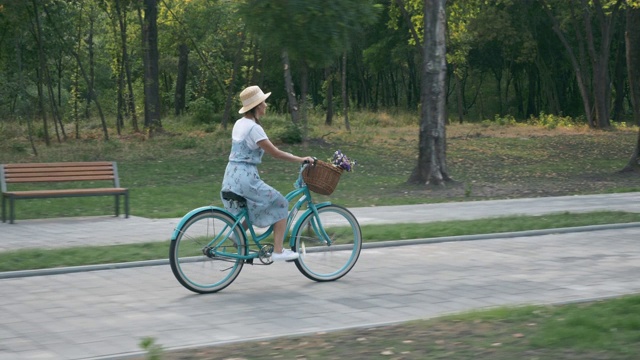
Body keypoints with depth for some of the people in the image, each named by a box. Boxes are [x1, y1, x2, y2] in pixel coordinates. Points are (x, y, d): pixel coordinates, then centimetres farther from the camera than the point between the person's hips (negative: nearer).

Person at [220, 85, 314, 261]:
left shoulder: (240, 123, 12)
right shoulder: (253, 128, -15)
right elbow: (275, 153, -15)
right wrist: (301, 159, -9)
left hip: (231, 177, 9)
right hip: (245, 177, -9)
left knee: (248, 211, 28)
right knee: (281, 204, 3)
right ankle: (278, 251, 0)